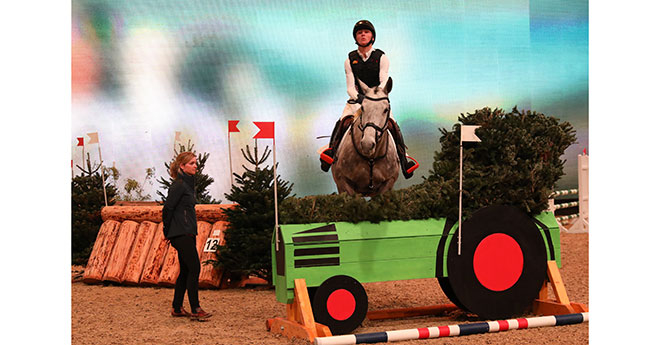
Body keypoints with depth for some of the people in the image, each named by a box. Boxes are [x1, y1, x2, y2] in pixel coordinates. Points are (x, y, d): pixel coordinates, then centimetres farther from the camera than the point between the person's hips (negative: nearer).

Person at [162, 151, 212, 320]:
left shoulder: (188, 183, 16)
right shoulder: (179, 185, -13)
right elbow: (168, 208, -14)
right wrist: (168, 232, -6)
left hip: (187, 233, 9)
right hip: (181, 234, -9)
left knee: (185, 271, 11)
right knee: (194, 269, -9)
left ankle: (177, 308, 17)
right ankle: (195, 310, -6)